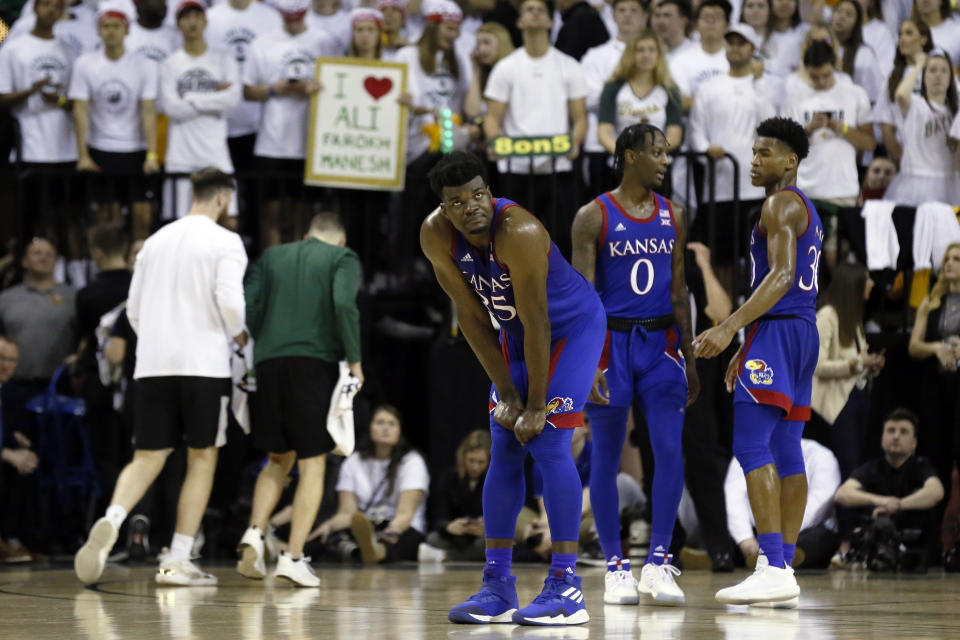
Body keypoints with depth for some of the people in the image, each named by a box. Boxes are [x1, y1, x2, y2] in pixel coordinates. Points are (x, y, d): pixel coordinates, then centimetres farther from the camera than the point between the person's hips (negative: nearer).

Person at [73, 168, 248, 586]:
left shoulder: (155, 241, 15)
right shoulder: (224, 242, -3)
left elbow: (134, 310, 15)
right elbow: (229, 301, -14)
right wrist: (238, 334, 5)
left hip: (152, 363, 5)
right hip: (203, 363, -5)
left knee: (147, 458, 6)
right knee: (202, 458, 5)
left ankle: (111, 522, -23)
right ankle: (178, 560, 0)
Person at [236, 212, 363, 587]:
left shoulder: (272, 256, 18)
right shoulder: (343, 258, 7)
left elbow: (246, 306, 6)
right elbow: (344, 304, -11)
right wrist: (354, 360, -4)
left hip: (269, 363, 4)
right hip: (317, 362, -4)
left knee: (279, 460, 18)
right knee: (312, 465, 2)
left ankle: (255, 533, -3)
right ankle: (293, 557, -6)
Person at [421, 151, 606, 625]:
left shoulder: (518, 232, -34)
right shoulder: (435, 235, -15)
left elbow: (536, 323, -29)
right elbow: (471, 316, -8)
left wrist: (536, 405, -24)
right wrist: (505, 391, -9)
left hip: (573, 326, -6)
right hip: (516, 333, 6)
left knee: (547, 443, -16)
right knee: (504, 452, 3)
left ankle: (566, 587, -14)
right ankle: (497, 586, 8)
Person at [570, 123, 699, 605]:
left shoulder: (673, 217, 10)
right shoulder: (594, 217, -4)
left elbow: (679, 292, 14)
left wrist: (689, 359, 11)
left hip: (660, 342, 4)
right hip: (611, 342, -3)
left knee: (670, 451, -8)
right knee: (606, 458, 2)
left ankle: (658, 562, -2)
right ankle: (614, 567, 10)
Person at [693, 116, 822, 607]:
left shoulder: (780, 204, -9)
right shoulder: (805, 210, 23)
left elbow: (782, 276, -21)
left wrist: (730, 327, -28)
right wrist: (745, 347, 27)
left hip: (778, 329, -11)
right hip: (802, 329, 11)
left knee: (751, 446, -15)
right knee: (786, 453, 9)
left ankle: (773, 570, -22)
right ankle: (784, 570, 8)